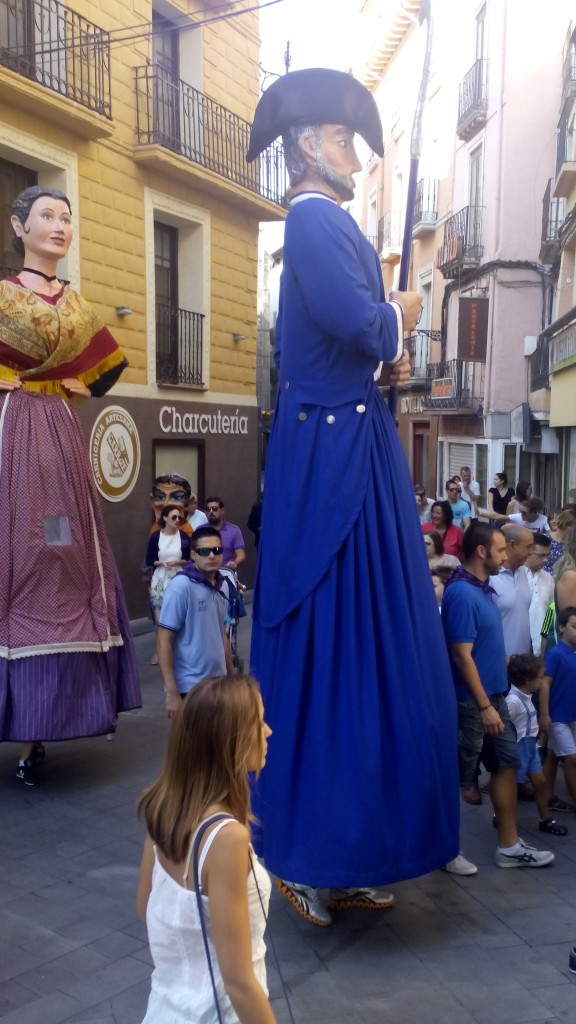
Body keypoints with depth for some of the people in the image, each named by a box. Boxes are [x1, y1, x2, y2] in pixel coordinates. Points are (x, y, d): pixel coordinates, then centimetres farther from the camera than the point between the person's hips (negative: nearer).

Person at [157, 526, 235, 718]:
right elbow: (164, 641, -14)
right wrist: (171, 692, -17)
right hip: (189, 687, -6)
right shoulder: (180, 586, -15)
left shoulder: (224, 586, 6)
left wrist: (232, 675, 17)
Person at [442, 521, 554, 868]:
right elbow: (462, 656, -23)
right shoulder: (462, 594, -21)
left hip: (494, 695, 9)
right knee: (458, 778, 3)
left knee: (508, 764, 14)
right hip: (471, 702, -9)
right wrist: (484, 706, -21)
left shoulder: (483, 587, 8)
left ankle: (509, 846, 25)